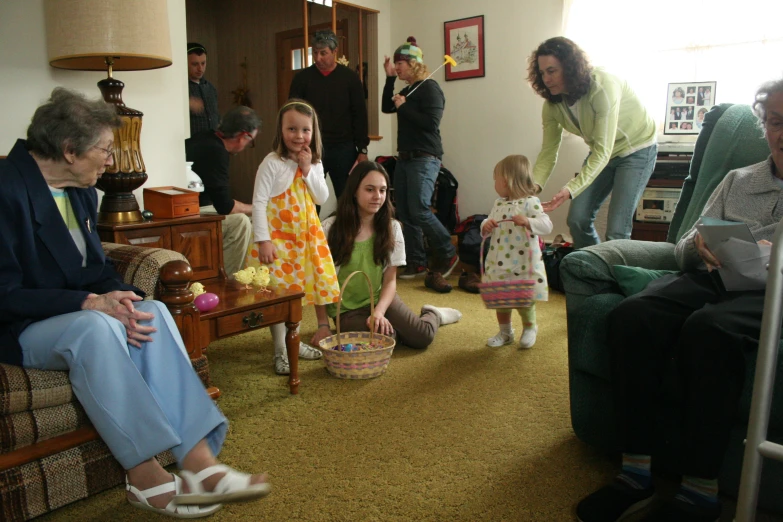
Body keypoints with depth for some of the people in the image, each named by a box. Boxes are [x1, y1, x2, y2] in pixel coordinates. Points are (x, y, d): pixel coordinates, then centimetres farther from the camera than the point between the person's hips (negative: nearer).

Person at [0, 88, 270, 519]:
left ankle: (198, 459, -29)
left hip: (80, 316, 7)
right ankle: (145, 475, -29)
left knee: (152, 312, -22)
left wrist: (119, 297, -12)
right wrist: (90, 303, -27)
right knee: (95, 326, -36)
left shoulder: (81, 191, 8)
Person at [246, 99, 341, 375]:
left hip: (306, 236, 6)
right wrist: (262, 241, -20)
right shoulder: (272, 163, -13)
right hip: (277, 237, -6)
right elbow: (259, 202, -15)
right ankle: (280, 350, 12)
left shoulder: (315, 163, 5)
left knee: (297, 289, 16)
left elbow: (322, 198, -1)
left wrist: (308, 170, -12)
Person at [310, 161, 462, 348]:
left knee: (422, 337, -18)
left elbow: (390, 280, -4)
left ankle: (433, 314, 18)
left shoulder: (392, 228, -4)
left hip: (381, 299, 2)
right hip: (347, 309, -2)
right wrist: (323, 325, -8)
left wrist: (379, 312, -22)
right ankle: (390, 329, 7)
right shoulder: (330, 228, -13)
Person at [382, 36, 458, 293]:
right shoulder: (407, 89, 16)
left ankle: (448, 255, 2)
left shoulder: (430, 87, -9)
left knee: (419, 210, -15)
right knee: (404, 212, 6)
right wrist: (389, 78, 6)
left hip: (425, 158, -9)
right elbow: (386, 108, 12)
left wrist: (403, 106, -14)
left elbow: (431, 123, -19)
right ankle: (416, 262, 13)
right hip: (405, 157, 9)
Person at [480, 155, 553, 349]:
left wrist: (527, 222, -33)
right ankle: (505, 331, 31)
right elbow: (490, 222, 18)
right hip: (498, 263, 6)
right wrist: (486, 226, -5)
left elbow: (546, 224, -17)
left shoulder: (530, 202, -11)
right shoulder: (498, 203, 9)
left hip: (523, 265, -6)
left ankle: (529, 328, 32)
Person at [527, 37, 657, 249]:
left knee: (616, 229, -15)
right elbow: (548, 151, -11)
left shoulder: (602, 87, -32)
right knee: (577, 219, -3)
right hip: (601, 151, 6)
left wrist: (571, 189, -47)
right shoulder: (553, 103, -12)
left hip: (636, 148, -6)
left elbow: (603, 150, -35)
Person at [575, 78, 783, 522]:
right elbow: (685, 248, 17)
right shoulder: (737, 181, 24)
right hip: (713, 280, 4)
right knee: (632, 316, -29)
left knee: (709, 329, -38)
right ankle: (637, 471, -25)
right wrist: (698, 244, -6)